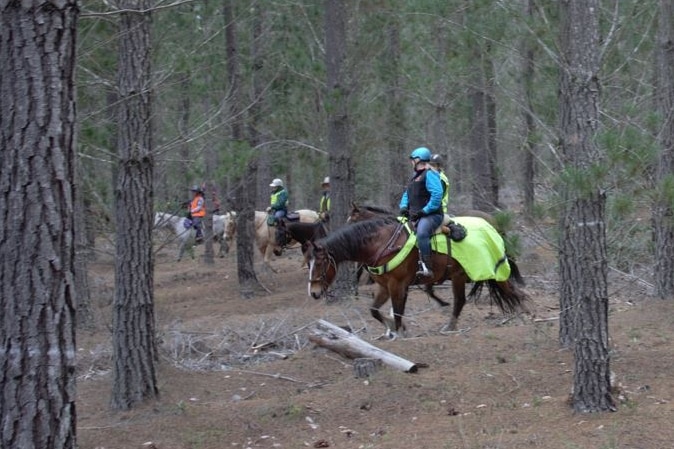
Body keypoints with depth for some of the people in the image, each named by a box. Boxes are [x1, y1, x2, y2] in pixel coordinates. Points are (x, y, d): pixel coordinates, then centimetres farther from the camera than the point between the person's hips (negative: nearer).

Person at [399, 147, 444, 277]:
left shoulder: (429, 174, -7)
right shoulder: (415, 176, 22)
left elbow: (437, 195, -19)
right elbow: (407, 194, 32)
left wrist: (424, 211, -20)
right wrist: (404, 207, 11)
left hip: (431, 215, -11)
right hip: (413, 216, 11)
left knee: (421, 232, -37)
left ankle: (426, 268, -44)